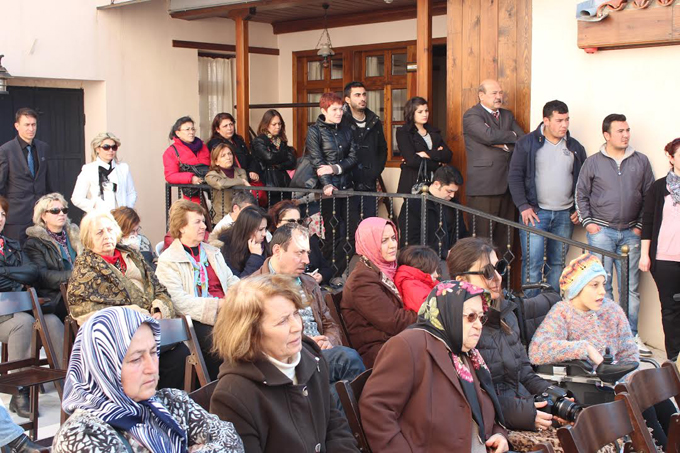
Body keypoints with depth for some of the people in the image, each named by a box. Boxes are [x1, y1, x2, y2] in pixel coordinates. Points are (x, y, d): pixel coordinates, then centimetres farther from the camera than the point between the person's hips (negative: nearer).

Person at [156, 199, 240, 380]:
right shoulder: (167, 261, 0)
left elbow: (231, 281, 20)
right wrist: (217, 304, -18)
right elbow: (178, 301, -12)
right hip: (198, 321, -6)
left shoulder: (212, 252, 24)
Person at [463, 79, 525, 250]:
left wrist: (504, 145, -8)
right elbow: (489, 135, -18)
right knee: (482, 236, -5)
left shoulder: (507, 115, 20)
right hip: (483, 186, -6)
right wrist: (511, 135, -2)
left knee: (504, 236, 6)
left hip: (506, 184, 6)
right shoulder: (471, 116, -1)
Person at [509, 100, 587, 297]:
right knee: (532, 262, -7)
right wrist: (523, 206, -11)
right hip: (535, 212, -4)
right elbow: (514, 176, -3)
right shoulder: (527, 143, -1)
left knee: (557, 262, 8)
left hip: (565, 215, 4)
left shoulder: (575, 147, 11)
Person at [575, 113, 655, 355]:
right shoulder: (593, 162, 3)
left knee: (631, 287, 3)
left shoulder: (641, 161, 6)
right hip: (601, 231, -1)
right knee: (602, 285, -1)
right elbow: (581, 195, 8)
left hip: (630, 233, 2)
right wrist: (588, 222, -1)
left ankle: (631, 335, 10)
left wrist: (640, 225, 2)